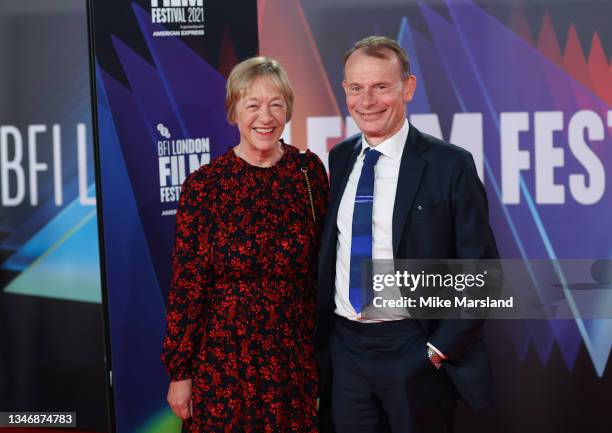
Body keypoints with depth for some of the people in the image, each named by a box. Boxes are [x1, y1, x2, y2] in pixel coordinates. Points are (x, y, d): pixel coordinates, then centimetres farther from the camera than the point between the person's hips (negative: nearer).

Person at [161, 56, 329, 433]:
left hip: (297, 356, 2)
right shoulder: (205, 185, -8)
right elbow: (187, 286, -5)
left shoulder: (310, 171, -1)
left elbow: (323, 264, 6)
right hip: (225, 357, -2)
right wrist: (179, 372, -4)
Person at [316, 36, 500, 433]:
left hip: (415, 353, -4)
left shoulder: (449, 165, -10)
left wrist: (441, 349, -12)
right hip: (344, 347, 4)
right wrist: (321, 334, 8)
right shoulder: (339, 159, 6)